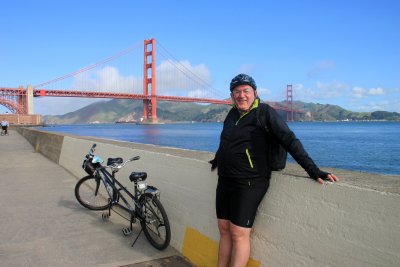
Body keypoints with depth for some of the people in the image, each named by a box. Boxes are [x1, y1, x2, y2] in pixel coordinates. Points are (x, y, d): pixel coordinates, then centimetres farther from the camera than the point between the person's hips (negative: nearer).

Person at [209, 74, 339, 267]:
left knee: (239, 234, -3)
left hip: (249, 183, -7)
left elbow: (290, 141, -15)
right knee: (224, 230, 12)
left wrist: (313, 170, -22)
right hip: (224, 180, 7)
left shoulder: (265, 113, -10)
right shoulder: (232, 114, 11)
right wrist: (218, 160, 41)